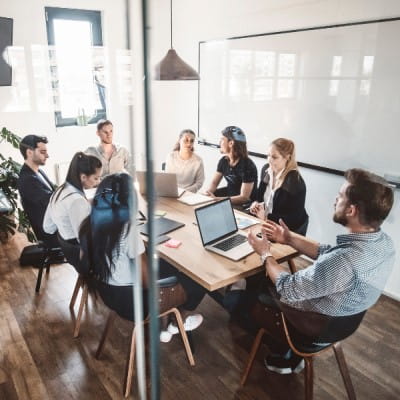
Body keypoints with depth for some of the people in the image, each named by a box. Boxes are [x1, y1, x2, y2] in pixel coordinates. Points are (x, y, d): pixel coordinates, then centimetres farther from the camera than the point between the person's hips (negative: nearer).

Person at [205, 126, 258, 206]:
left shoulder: (247, 166, -23)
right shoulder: (224, 161, -2)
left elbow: (244, 197, -26)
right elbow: (214, 182, 6)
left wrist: (217, 200, -34)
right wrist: (209, 192, -19)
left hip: (246, 204, -7)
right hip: (229, 193, 7)